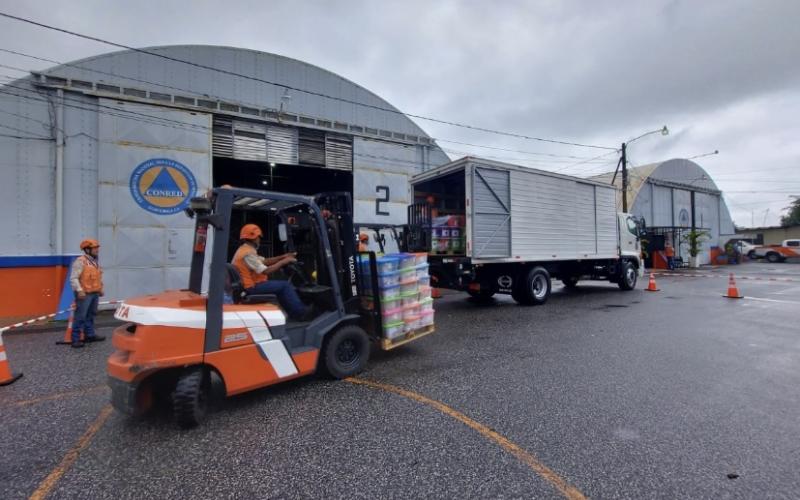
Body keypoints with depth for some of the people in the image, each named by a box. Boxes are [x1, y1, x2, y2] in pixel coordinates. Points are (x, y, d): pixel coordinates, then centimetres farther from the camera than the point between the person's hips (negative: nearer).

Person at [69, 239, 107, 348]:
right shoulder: (80, 261, -12)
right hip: (84, 294, -8)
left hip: (95, 293, 8)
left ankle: (90, 335, 25)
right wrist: (79, 290, -24)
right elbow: (73, 278, -17)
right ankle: (76, 339, 0)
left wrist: (100, 289, 19)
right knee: (80, 316, -6)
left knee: (91, 315, 15)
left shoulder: (95, 261, 14)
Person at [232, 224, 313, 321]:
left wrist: (282, 257, 5)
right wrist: (283, 262, -16)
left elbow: (264, 261, 14)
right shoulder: (248, 253, -22)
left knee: (282, 285, 16)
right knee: (285, 285, -9)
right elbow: (266, 271, -26)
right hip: (252, 287, -11)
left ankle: (292, 312, 14)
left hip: (250, 284, 11)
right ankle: (300, 312, 0)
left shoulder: (246, 250, 12)